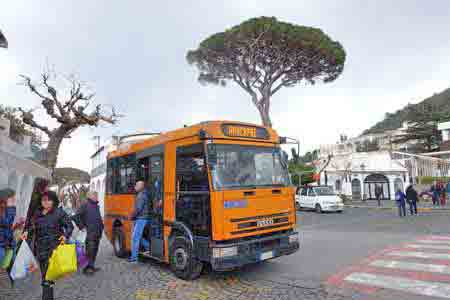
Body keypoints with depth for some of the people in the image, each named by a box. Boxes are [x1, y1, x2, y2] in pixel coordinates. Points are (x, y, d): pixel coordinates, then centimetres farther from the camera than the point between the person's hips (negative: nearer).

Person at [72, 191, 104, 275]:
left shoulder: (97, 206, 17)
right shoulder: (85, 205, -7)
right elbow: (75, 217, -12)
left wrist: (101, 226, 18)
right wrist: (81, 226, -11)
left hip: (97, 233, 8)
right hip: (90, 233, -8)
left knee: (95, 251, 13)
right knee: (90, 251, -6)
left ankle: (92, 266, 23)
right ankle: (87, 268, 2)